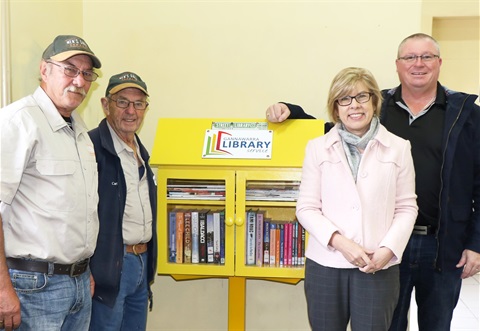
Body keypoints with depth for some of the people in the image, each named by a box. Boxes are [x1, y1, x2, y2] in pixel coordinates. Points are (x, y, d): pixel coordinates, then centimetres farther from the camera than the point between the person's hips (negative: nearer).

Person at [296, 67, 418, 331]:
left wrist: (388, 249, -10)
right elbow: (306, 208, 0)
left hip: (378, 267, 0)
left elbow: (406, 207, 4)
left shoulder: (398, 147, 3)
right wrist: (340, 242, -13)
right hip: (325, 263, 1)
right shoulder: (317, 147, 3)